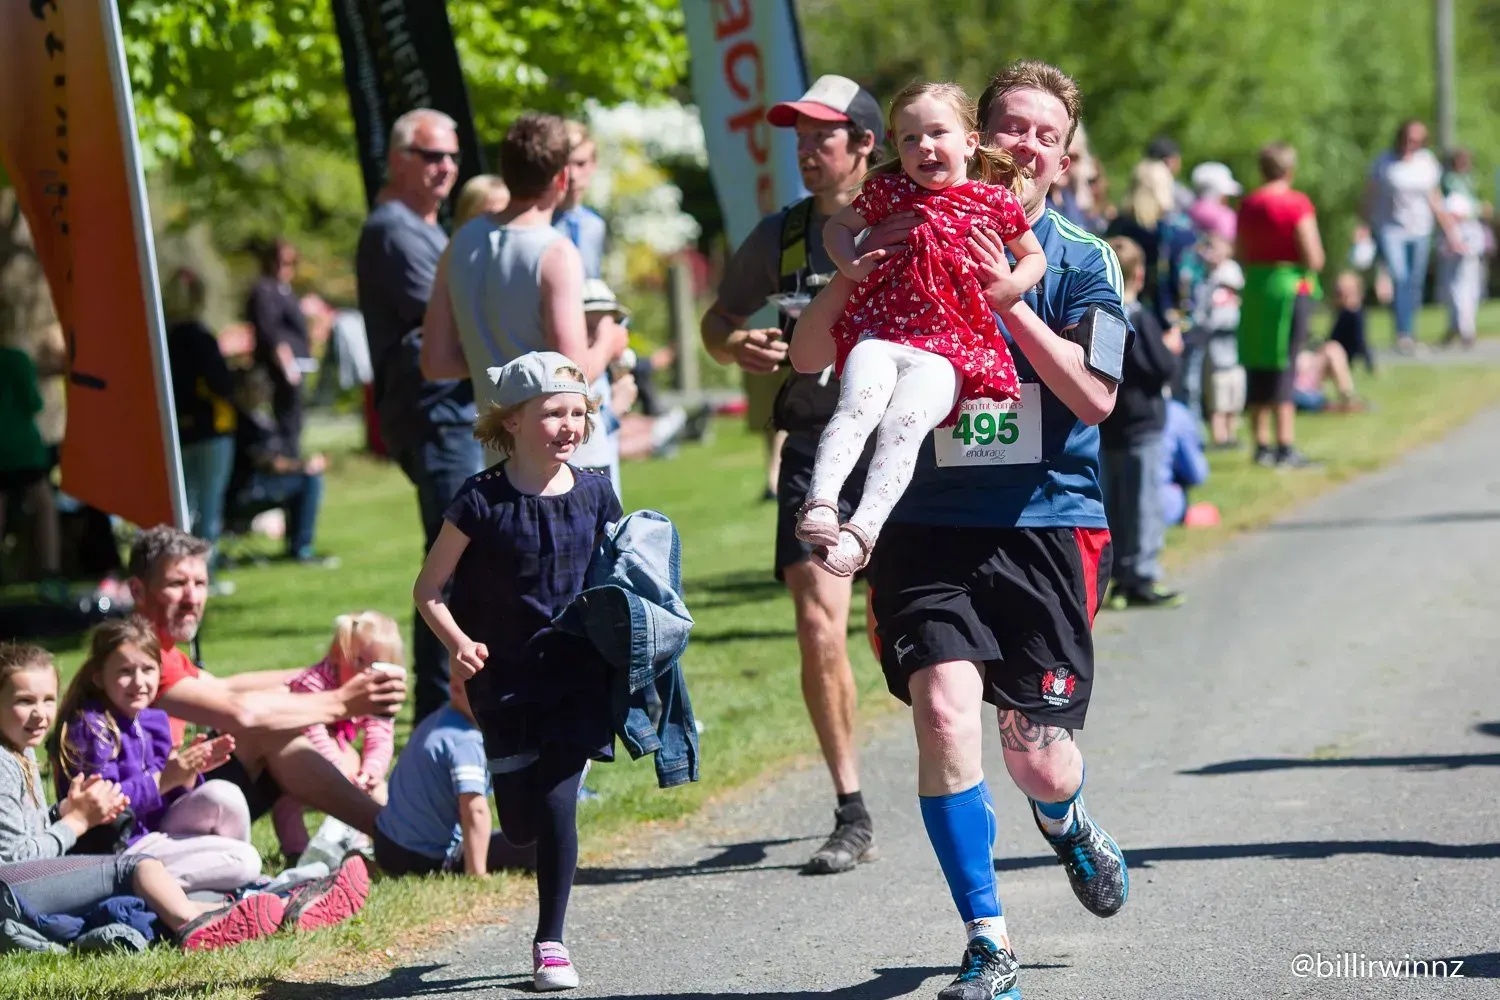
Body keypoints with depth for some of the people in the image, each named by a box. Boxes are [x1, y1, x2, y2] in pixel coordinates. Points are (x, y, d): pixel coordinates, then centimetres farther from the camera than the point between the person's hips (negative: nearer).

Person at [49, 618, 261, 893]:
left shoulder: (154, 720, 10)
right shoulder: (90, 728, -15)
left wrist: (187, 772, -7)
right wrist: (163, 781, -26)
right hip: (119, 847, -8)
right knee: (246, 862, -19)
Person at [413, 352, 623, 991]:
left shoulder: (593, 496, 0)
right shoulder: (483, 502, -9)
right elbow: (429, 589, -4)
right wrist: (458, 642, -19)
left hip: (576, 678, 1)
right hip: (505, 680, -1)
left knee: (557, 801, -9)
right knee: (521, 824, 4)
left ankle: (550, 940, 5)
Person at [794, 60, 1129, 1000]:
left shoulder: (1081, 259, 2)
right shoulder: (913, 242, 5)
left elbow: (1094, 398, -10)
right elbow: (810, 355, 2)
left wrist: (1008, 297, -17)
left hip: (1047, 523, 0)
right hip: (930, 522, 1)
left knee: (1037, 758, 0)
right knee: (945, 710, -19)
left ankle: (1069, 824, 40)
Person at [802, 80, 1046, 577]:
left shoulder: (994, 200, 9)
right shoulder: (888, 191, 12)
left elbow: (1034, 256, 22)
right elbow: (837, 225, 26)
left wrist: (1007, 289, 1)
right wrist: (849, 263, 4)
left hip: (947, 348, -2)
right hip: (880, 332, 2)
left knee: (902, 423, -27)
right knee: (859, 403, -30)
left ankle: (862, 529, -35)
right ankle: (821, 500, -42)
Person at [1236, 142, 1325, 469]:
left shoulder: (1248, 204, 7)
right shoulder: (1297, 203, -11)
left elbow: (1240, 254, 11)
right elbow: (1314, 258, -14)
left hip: (1254, 287, 5)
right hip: (1291, 286, -5)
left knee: (1258, 367, 10)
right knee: (1283, 366, -6)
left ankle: (1262, 444, 14)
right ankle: (1285, 447, -8)